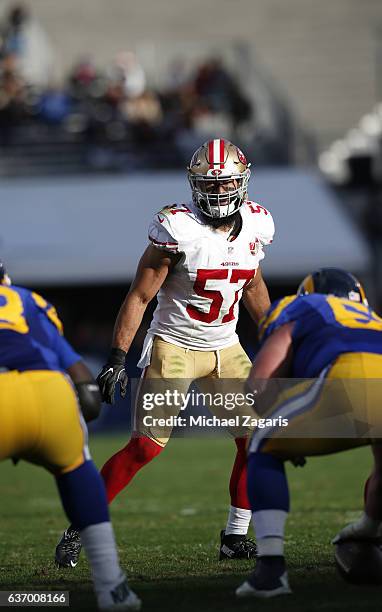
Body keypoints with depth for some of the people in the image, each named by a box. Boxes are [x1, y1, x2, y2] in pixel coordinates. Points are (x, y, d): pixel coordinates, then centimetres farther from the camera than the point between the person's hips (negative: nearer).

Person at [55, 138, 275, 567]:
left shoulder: (254, 224, -2)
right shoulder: (179, 230, -19)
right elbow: (139, 296, -15)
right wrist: (117, 358, -19)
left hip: (226, 349, 6)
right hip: (174, 347, -6)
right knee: (146, 447, -10)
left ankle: (235, 539, 11)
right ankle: (78, 531, -1)